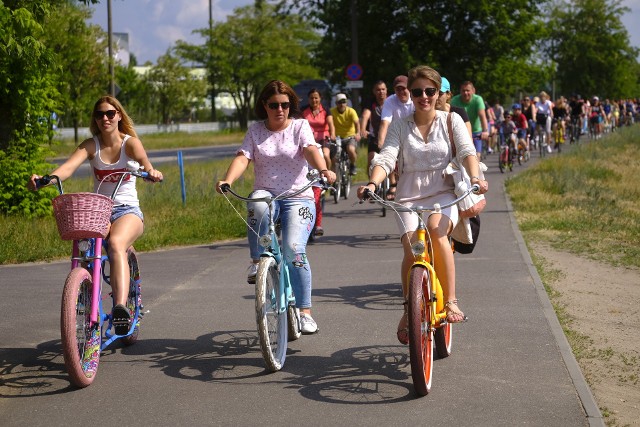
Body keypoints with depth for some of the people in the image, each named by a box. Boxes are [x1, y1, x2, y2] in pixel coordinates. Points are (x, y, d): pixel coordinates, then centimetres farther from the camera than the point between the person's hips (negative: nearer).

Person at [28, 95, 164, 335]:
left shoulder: (130, 142, 0)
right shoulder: (91, 145, 4)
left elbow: (143, 160, -23)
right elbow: (70, 165, -15)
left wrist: (151, 171, -49)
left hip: (128, 210, -2)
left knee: (116, 243, -36)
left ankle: (120, 307, -49)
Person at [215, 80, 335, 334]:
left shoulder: (300, 127, 3)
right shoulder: (256, 131, 9)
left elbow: (311, 150, -16)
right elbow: (242, 157, -6)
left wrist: (323, 170, -37)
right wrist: (228, 180, -27)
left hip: (298, 198, -1)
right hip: (266, 193, 2)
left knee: (294, 251, -20)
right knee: (258, 206, -37)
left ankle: (304, 312, -10)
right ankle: (257, 262, -15)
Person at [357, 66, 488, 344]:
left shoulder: (451, 120, 7)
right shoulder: (400, 126, 7)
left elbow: (467, 152, -6)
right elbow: (386, 158, -5)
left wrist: (475, 177, -27)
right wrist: (372, 183, -25)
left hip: (444, 194, -1)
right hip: (409, 197, 1)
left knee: (436, 229, -33)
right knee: (411, 248, -22)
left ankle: (450, 300, -21)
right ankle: (409, 310, 1)